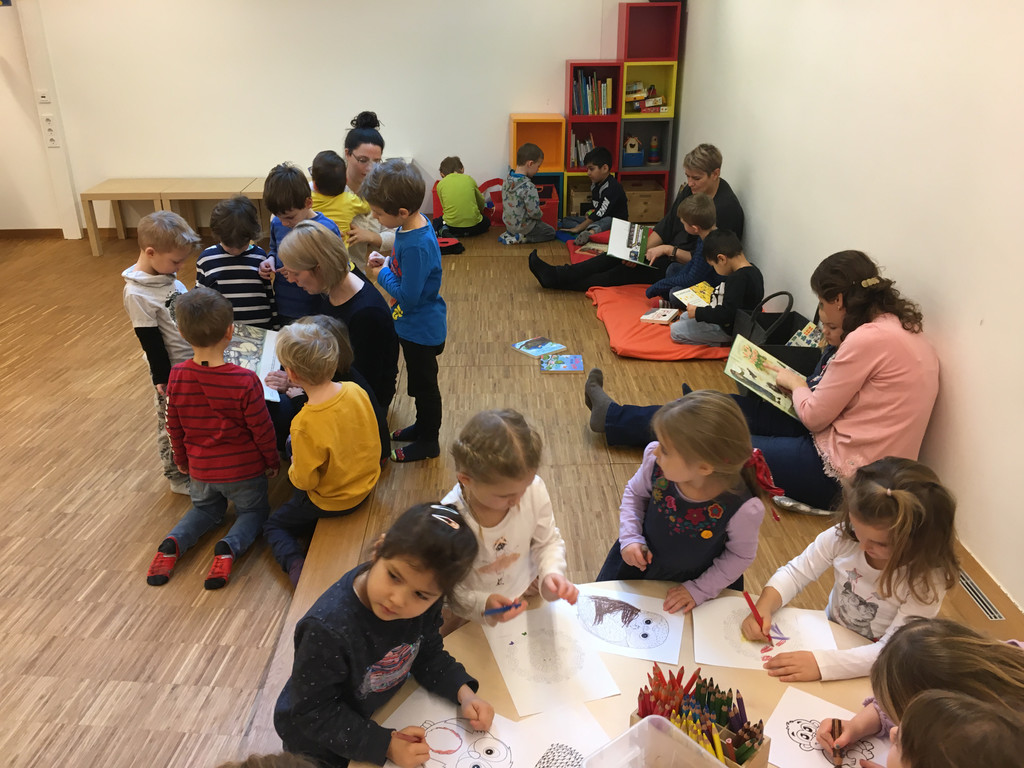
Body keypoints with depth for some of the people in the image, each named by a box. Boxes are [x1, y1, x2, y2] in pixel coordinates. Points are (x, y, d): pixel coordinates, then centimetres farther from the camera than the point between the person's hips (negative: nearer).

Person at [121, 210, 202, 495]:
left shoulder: (167, 276, -1)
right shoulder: (137, 294, -24)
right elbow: (151, 342, -20)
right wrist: (164, 381, -15)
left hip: (194, 362, 7)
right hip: (172, 372, -7)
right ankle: (178, 477, 30)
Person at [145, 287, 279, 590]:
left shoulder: (177, 376, -14)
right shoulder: (245, 380, -26)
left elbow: (174, 426, -1)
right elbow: (262, 429, -15)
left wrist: (182, 460, 17)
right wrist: (272, 461, 3)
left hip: (200, 469, 4)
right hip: (244, 469, -3)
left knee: (205, 509, 30)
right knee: (253, 511, 22)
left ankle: (173, 543, 2)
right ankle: (230, 547, -9)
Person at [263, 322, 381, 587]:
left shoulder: (304, 425, -35)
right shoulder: (356, 391, -18)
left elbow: (305, 480, -23)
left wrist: (293, 469, 0)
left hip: (332, 501, -7)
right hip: (367, 483, 7)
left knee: (274, 526, 18)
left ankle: (296, 565, -4)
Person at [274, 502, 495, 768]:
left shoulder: (424, 604, -21)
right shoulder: (327, 630, -38)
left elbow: (428, 654, -3)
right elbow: (314, 713, -27)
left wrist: (463, 693, -18)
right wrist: (385, 745, -30)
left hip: (380, 714, 5)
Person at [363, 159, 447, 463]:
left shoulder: (416, 245, -34)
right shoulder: (414, 224, -5)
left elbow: (408, 296, -29)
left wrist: (382, 275, -14)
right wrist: (388, 262, -6)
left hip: (421, 328, -9)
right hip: (414, 323, 9)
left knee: (424, 383, 10)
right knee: (419, 381, 26)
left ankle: (428, 442, 29)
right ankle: (423, 426, 46)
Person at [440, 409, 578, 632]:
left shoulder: (534, 488, -22)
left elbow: (548, 542, -3)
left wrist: (551, 573, -22)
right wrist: (481, 604, -34)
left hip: (527, 594, 4)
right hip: (472, 614, -3)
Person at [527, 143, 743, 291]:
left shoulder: (727, 208, -22)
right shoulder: (690, 191, 3)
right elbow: (664, 228, 5)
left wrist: (668, 250, -26)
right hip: (672, 254, 8)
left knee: (630, 271, -15)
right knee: (618, 256, -8)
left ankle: (561, 282, -7)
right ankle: (558, 275, -11)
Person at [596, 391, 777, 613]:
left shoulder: (743, 509, -35)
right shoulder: (655, 460, -29)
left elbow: (740, 556, -14)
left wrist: (699, 590, -13)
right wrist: (630, 538, -16)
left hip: (693, 578, -2)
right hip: (642, 558, 3)